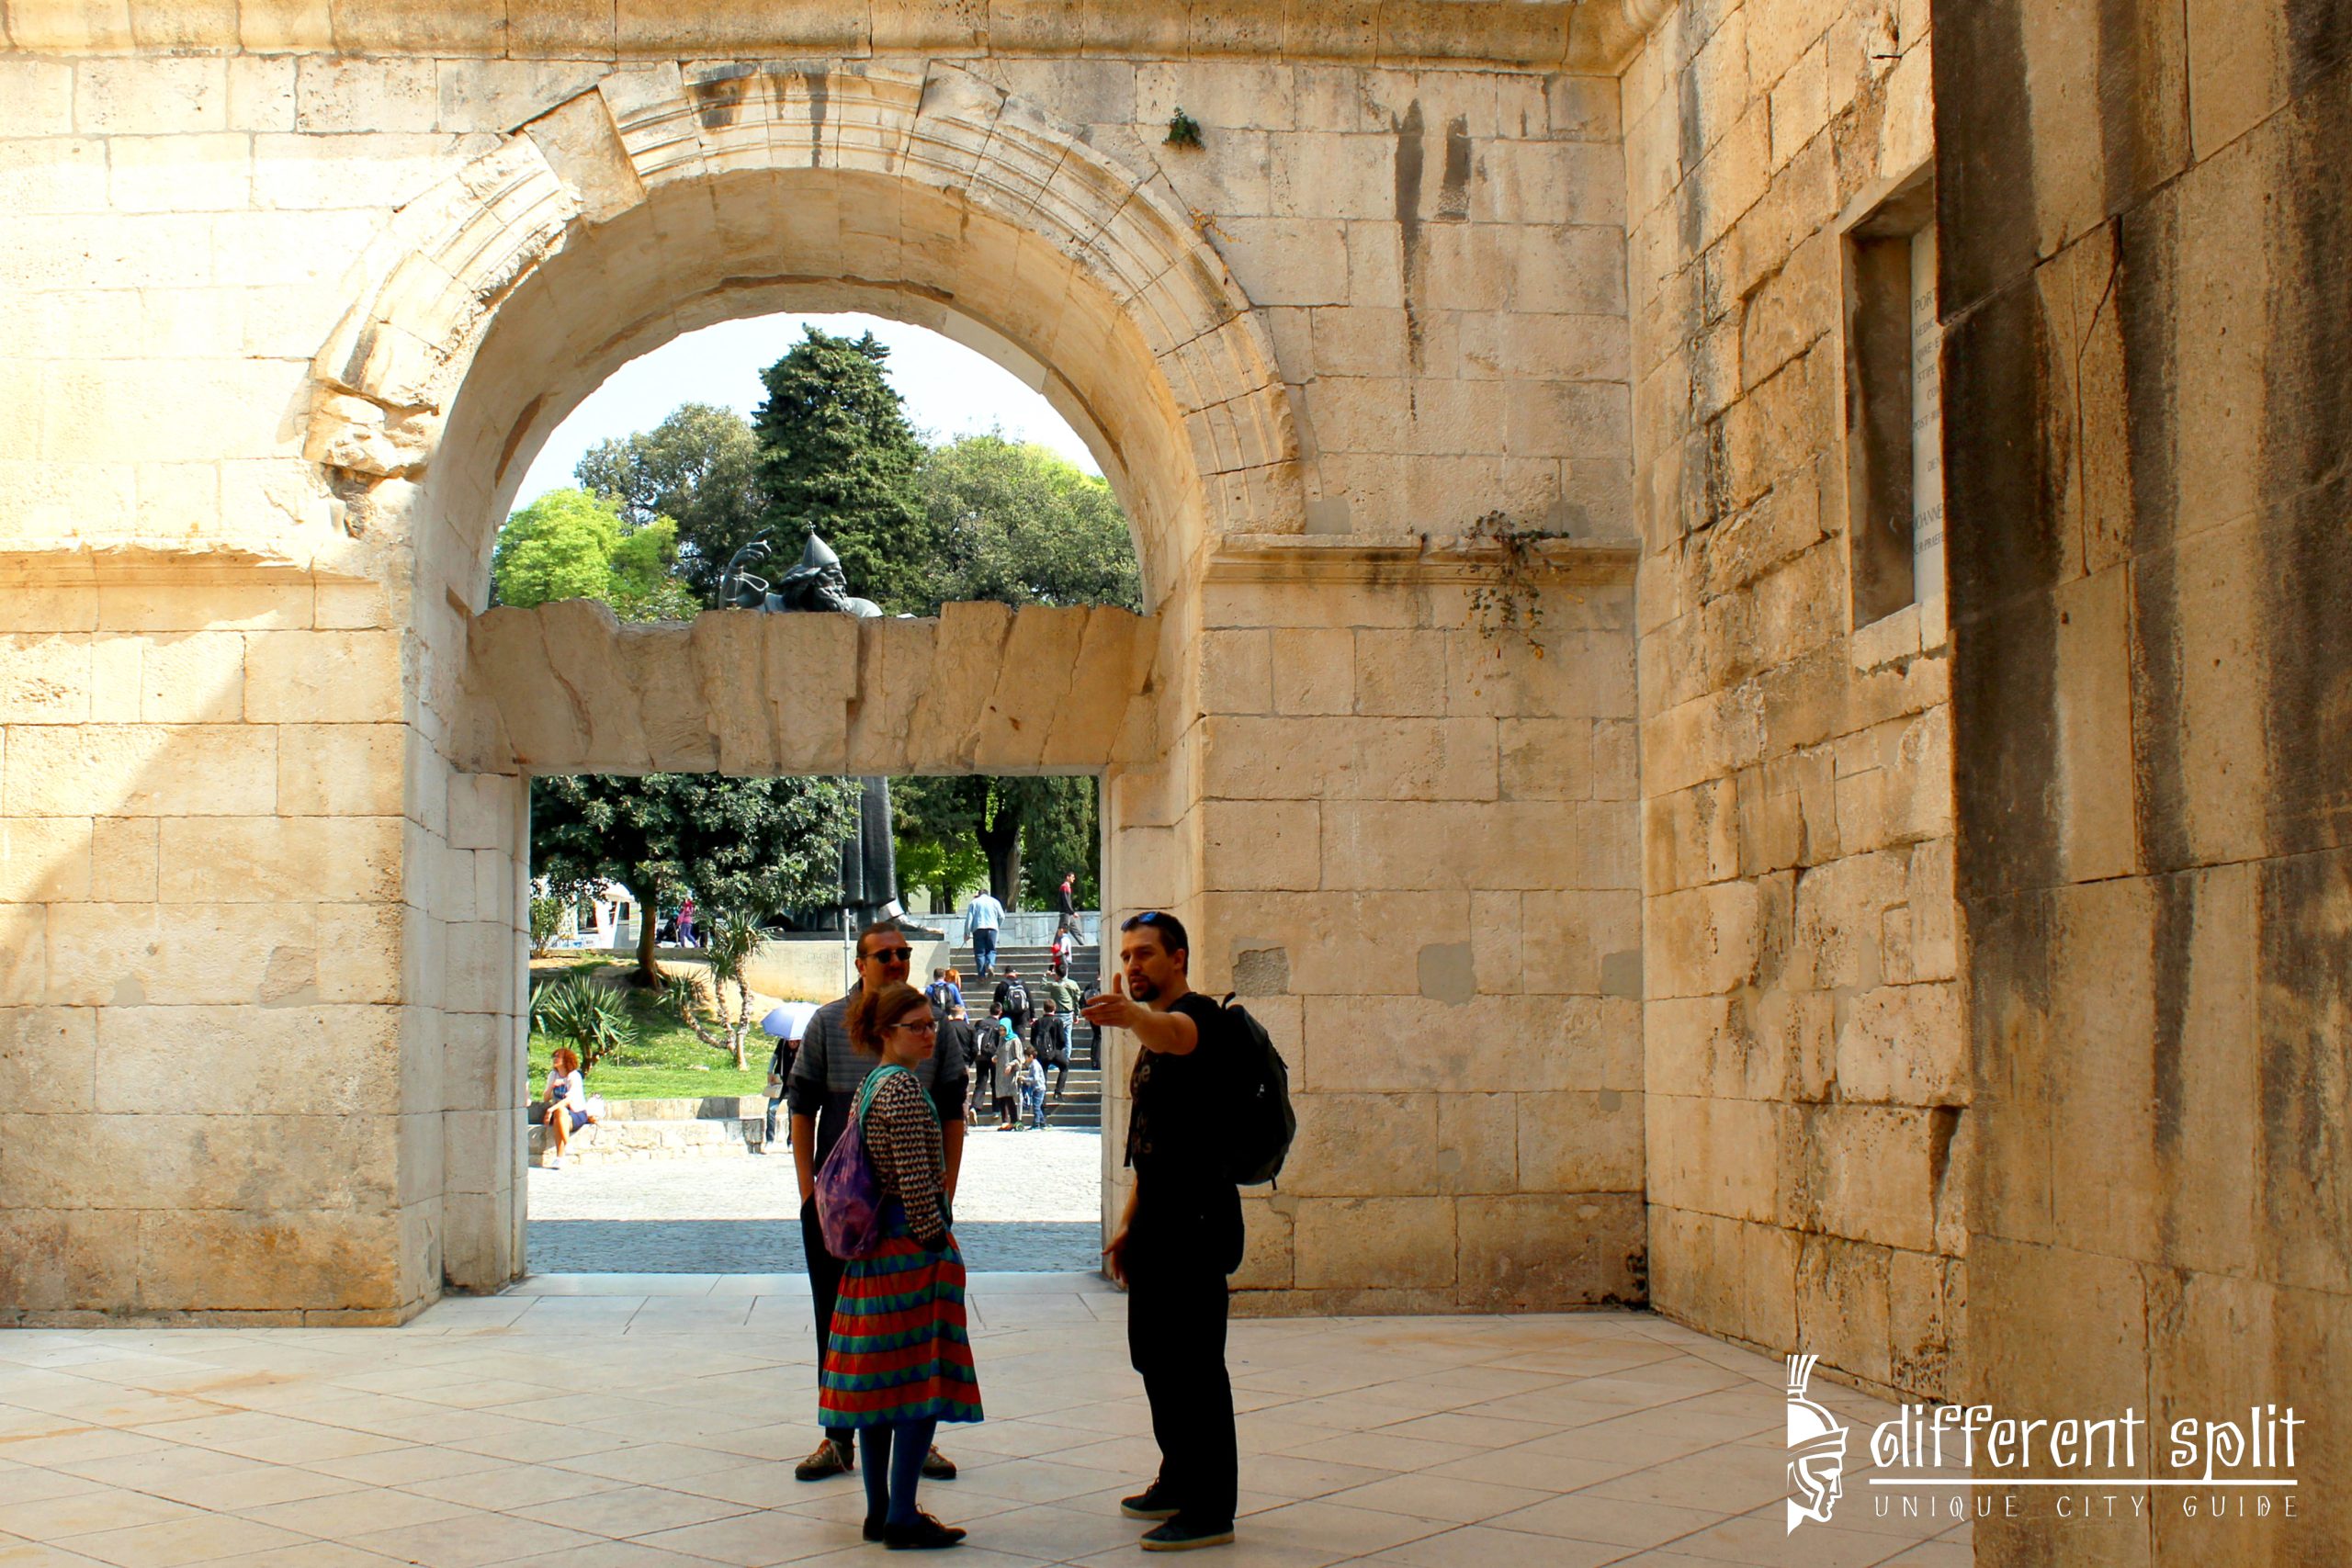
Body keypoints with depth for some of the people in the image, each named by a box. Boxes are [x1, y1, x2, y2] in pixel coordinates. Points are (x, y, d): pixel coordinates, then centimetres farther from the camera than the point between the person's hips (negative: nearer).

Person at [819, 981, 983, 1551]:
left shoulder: (867, 1086, 15)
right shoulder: (904, 1087, -14)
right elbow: (915, 1181, -19)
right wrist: (936, 1241, -13)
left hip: (873, 1247, 10)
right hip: (912, 1246, -10)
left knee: (879, 1377, 11)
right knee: (923, 1378, -6)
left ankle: (879, 1510, 17)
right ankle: (903, 1517, -4)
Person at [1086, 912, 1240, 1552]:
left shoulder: (1198, 1014, -11)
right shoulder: (1155, 1035, 19)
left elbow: (1178, 1035, -39)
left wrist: (1131, 1015, -59)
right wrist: (1129, 1223, 19)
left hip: (1197, 1217, -10)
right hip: (1160, 1218, 10)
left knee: (1194, 1361, -7)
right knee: (1154, 1354, 16)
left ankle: (1212, 1508, -2)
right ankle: (1179, 1480, 29)